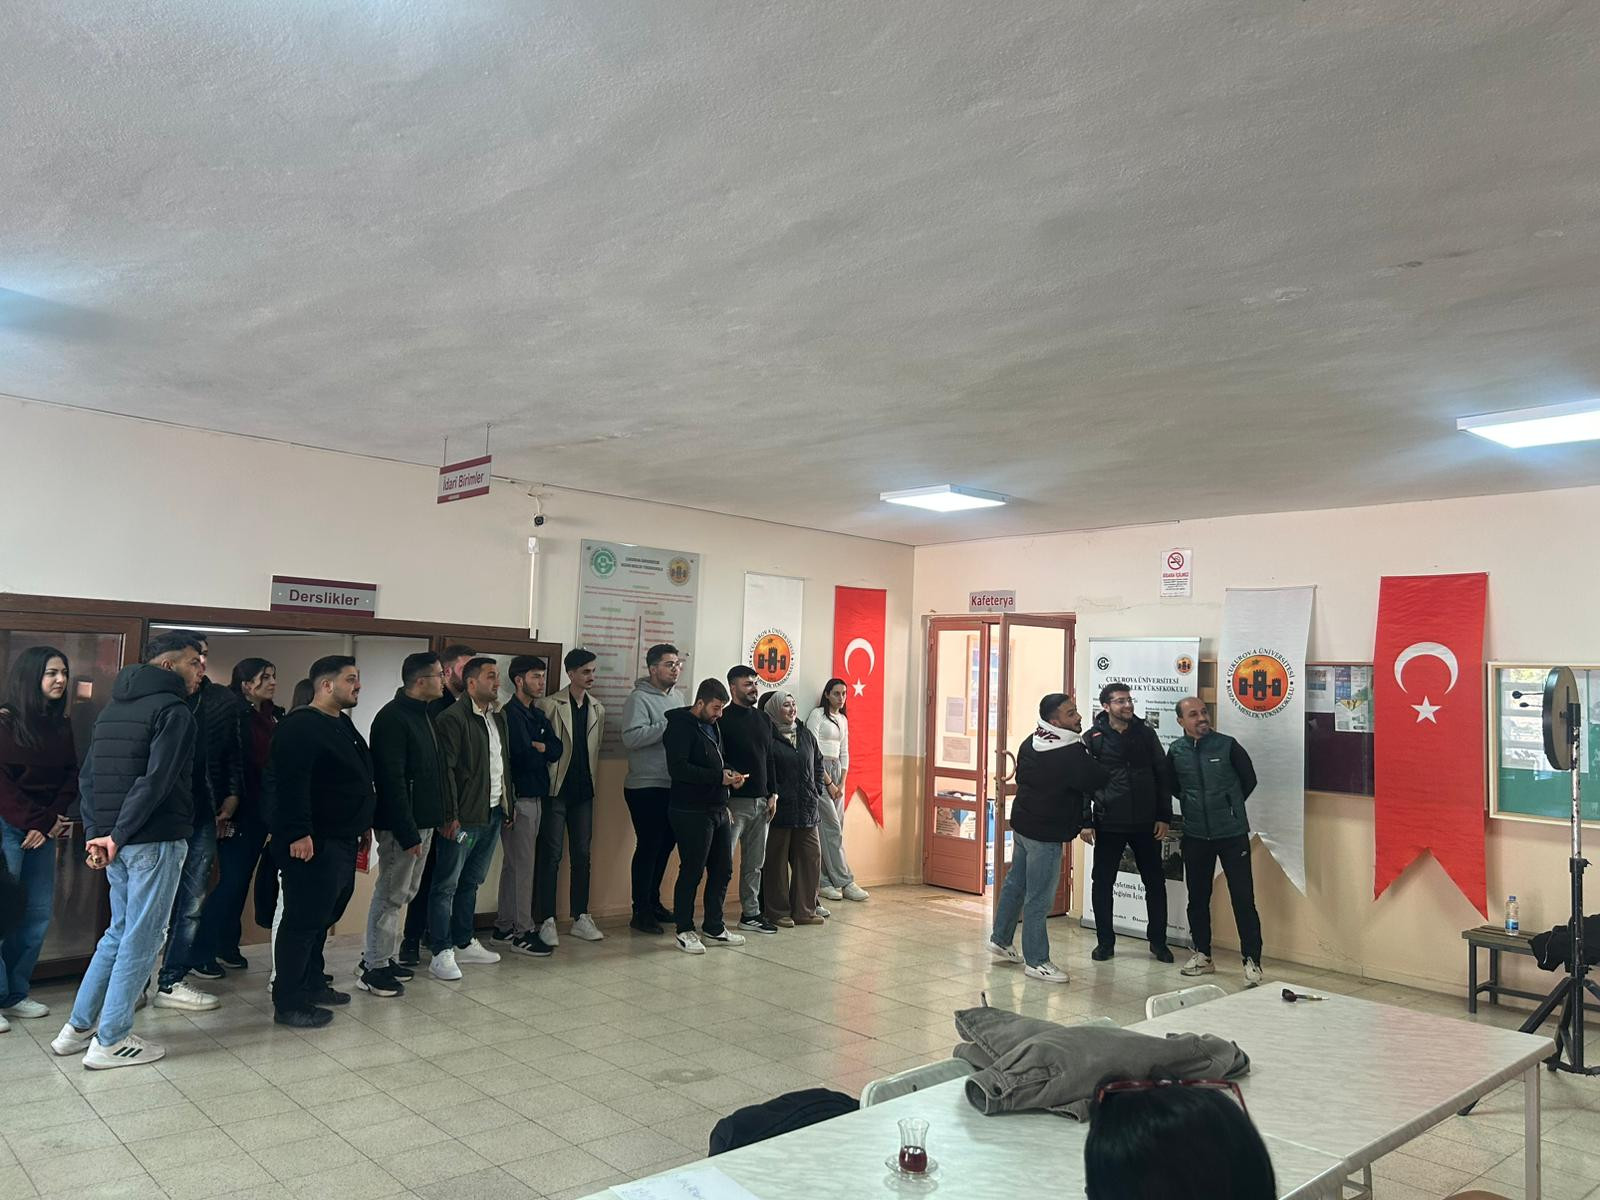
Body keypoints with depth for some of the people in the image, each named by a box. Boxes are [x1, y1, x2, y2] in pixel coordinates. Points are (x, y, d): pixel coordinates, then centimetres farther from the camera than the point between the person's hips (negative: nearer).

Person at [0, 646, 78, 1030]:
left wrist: (50, 821, -5)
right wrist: (43, 821, -11)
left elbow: (70, 778, 9)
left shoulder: (61, 725, 11)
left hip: (44, 830, 6)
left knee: (39, 912, 7)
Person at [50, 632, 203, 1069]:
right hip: (155, 841, -8)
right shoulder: (173, 710, -12)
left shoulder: (112, 709, 15)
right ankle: (111, 1041, 8)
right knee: (141, 939, 1)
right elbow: (155, 782, -22)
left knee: (120, 931, 21)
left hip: (118, 842, 9)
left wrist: (95, 832, 8)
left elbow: (87, 777, 13)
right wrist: (117, 836, -15)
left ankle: (78, 1026, 25)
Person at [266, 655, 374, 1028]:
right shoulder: (300, 727, -15)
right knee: (304, 919, -5)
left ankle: (312, 984, 30)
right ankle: (288, 1003, 3)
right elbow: (290, 785, -23)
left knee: (323, 916, 18)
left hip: (341, 840, 10)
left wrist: (361, 826, 23)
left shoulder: (343, 724, 16)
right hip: (312, 843, -10)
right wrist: (298, 833, -28)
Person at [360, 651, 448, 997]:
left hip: (422, 821, 10)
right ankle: (374, 968, 9)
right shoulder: (392, 718, -17)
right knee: (391, 894, -1)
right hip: (400, 824, -9)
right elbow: (391, 781, -22)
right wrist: (407, 833, -23)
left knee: (404, 892, 16)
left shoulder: (425, 714, 12)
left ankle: (381, 956, 28)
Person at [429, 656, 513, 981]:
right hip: (463, 818, -8)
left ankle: (464, 943, 28)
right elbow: (447, 769, -16)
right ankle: (442, 953, 8)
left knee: (471, 882, 18)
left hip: (493, 814, 8)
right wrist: (450, 816, -18)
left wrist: (510, 803, 16)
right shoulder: (454, 718, -13)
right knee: (447, 886, 2)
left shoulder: (499, 717, 13)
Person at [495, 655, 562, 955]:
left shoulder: (538, 716, 15)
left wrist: (538, 748, -13)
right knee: (523, 865, -5)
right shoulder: (510, 714, -12)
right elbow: (523, 756, -20)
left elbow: (557, 750, 5)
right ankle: (523, 933, 1)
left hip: (535, 796, 9)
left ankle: (505, 927, 22)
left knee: (513, 864, 14)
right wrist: (542, 752, -3)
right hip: (519, 797, -9)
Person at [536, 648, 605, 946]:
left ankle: (580, 917, 18)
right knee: (551, 856, -1)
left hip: (583, 791, 5)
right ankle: (547, 921, 6)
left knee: (582, 855, 9)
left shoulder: (597, 709, 10)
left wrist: (593, 777, 8)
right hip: (556, 789, -5)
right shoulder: (550, 705, -7)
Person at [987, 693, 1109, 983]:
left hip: (1022, 824, 9)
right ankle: (1036, 961, 10)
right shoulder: (1070, 754, -24)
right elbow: (1099, 782, -14)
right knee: (1039, 899, 0)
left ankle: (1000, 940, 34)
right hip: (1047, 834, -9)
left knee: (1015, 883, 21)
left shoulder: (1031, 743, 2)